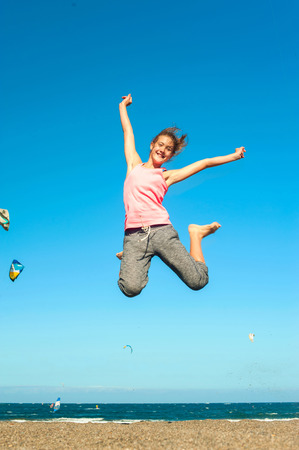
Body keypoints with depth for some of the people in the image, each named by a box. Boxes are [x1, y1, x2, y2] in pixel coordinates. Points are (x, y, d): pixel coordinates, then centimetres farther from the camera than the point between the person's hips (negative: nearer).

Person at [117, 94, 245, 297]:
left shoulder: (166, 176, 17)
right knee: (131, 288, -24)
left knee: (198, 281, -10)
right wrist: (123, 106, 40)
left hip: (161, 230, 1)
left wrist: (233, 156, 19)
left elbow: (204, 163, 19)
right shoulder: (134, 165, 19)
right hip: (134, 235, 0)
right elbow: (128, 131, 29)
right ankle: (134, 255, 10)